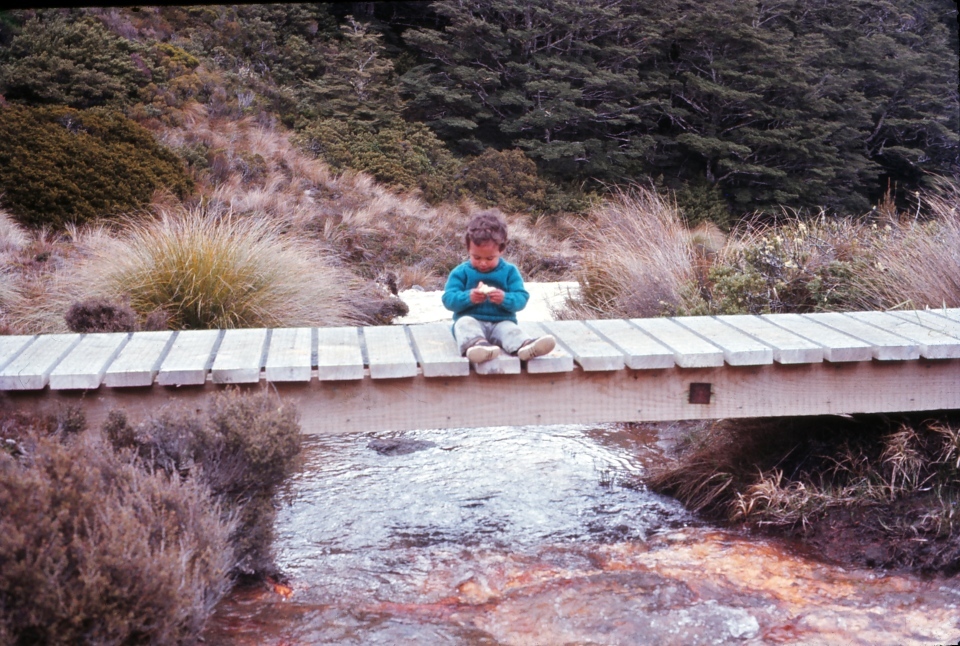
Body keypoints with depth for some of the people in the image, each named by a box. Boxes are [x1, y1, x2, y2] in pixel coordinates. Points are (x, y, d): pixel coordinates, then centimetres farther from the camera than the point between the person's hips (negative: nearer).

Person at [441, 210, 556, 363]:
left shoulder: (510, 271, 11)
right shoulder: (461, 272, 8)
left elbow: (522, 298, 1)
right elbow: (448, 299, -1)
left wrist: (505, 299, -21)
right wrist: (468, 297, -21)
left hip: (501, 322, 1)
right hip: (471, 319, -1)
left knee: (510, 329, -30)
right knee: (464, 323, -33)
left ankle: (524, 345, -63)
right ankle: (475, 344, -66)